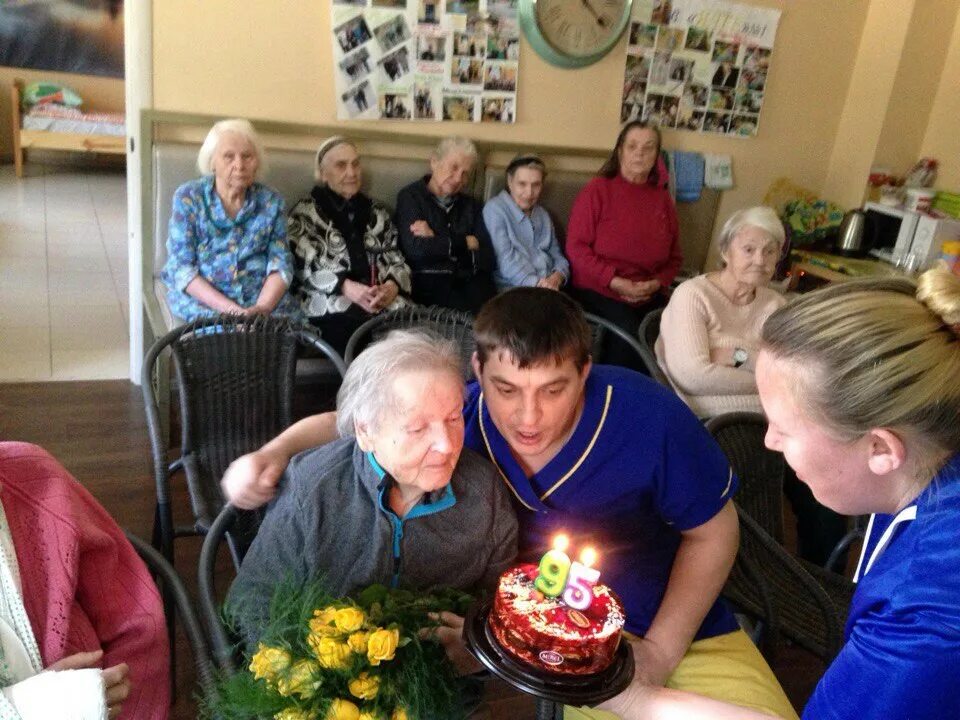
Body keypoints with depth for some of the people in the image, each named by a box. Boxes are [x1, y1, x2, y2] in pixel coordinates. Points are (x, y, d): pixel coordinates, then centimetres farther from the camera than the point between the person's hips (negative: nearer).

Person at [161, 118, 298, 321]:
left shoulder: (271, 201, 6)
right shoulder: (188, 197, 1)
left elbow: (280, 263, 2)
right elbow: (181, 267, -6)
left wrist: (262, 307, -18)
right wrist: (231, 310, -19)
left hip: (264, 297, 2)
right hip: (201, 298, -2)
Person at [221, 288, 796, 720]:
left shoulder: (650, 417, -27)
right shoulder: (464, 411, -21)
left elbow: (713, 533, -11)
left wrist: (659, 654, -14)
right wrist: (276, 452, -23)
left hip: (666, 619, 0)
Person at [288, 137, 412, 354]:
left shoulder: (377, 212, 22)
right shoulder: (305, 214, 10)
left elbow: (397, 261, 16)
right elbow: (302, 267, -2)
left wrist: (392, 286, -7)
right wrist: (347, 288, -16)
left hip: (385, 305, 4)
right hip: (330, 310, -3)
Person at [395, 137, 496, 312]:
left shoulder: (471, 206, 19)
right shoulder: (410, 196, 7)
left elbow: (487, 260, 6)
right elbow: (416, 250, -11)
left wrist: (437, 243, -3)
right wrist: (466, 242, 2)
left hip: (471, 283, 4)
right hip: (428, 283, -4)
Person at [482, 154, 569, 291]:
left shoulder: (543, 216, 23)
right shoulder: (495, 208, 1)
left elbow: (557, 256, 18)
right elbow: (505, 257, -11)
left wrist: (557, 277, -5)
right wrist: (534, 282, -24)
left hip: (549, 290, 6)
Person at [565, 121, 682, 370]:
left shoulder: (662, 198, 11)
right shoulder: (598, 189, -1)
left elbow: (674, 256, 17)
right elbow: (576, 246, -6)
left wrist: (656, 284, -4)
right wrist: (616, 282, -14)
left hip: (648, 295, 4)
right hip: (598, 291, -4)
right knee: (630, 335, -30)